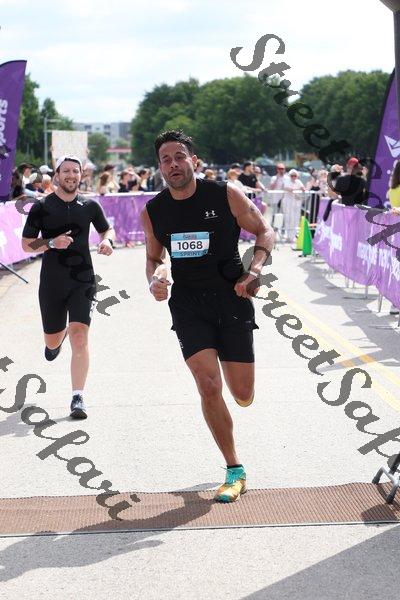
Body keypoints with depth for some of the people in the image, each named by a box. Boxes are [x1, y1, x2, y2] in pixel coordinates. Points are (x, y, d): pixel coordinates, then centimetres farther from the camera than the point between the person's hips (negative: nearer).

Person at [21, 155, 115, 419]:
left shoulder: (90, 206, 4)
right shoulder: (42, 207, -2)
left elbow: (107, 229, 21)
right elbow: (26, 244, -1)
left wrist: (107, 241, -2)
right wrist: (52, 243, -18)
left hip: (83, 281, 0)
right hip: (51, 283, 1)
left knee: (79, 337, -15)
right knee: (52, 341, 15)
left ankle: (78, 398, -10)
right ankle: (59, 338, 55)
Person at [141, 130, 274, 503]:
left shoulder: (226, 195, -7)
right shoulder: (152, 212, 1)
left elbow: (264, 231, 3)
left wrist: (255, 269, -14)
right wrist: (154, 281, -6)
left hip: (232, 297, -1)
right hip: (188, 303, 1)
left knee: (244, 397, 2)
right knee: (208, 386, -15)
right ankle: (234, 471, 2)